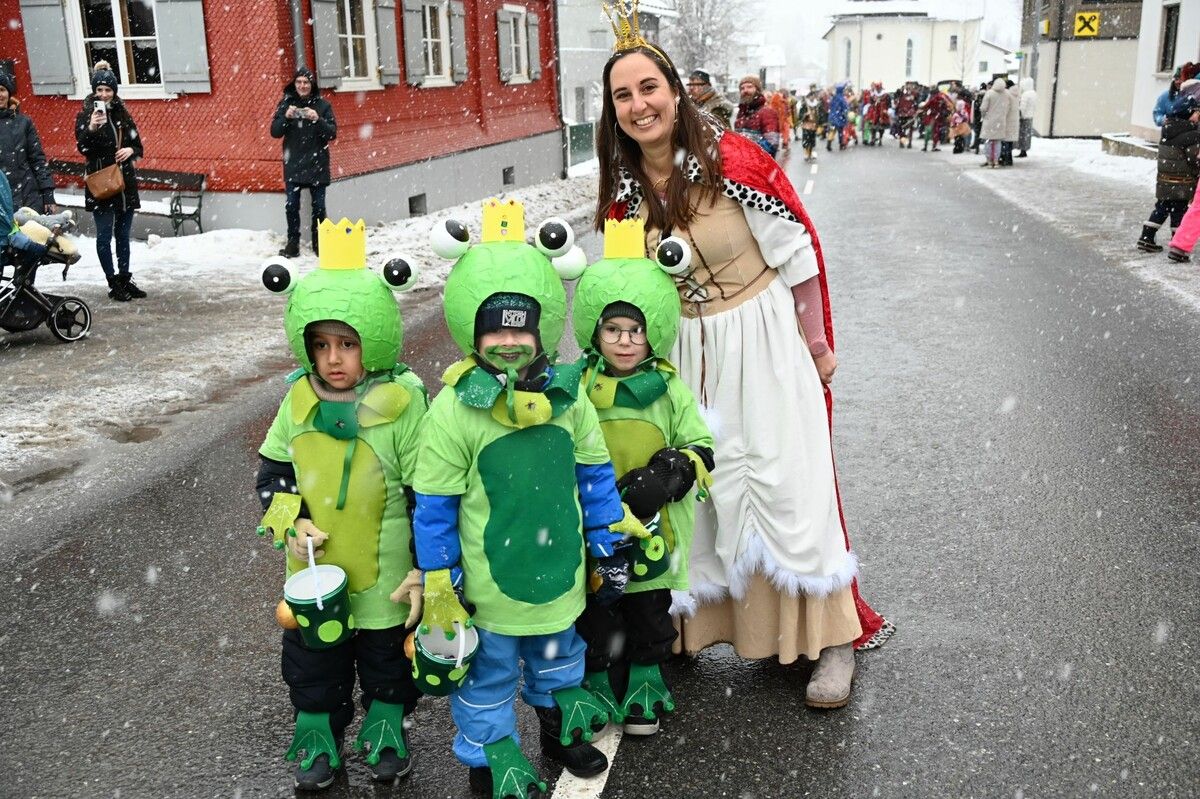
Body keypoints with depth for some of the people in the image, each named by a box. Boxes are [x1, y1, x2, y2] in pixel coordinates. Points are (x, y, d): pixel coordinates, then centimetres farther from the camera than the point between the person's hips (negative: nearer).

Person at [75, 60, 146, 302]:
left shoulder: (122, 114, 10)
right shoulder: (85, 115, -3)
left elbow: (139, 146, 15)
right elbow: (83, 148, -15)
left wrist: (131, 150, -7)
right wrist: (91, 129, -32)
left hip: (125, 183, 5)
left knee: (123, 234, 11)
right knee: (105, 235, -1)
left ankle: (125, 279, 19)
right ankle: (113, 283, 3)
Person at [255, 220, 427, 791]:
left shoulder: (404, 404, -18)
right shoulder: (298, 402, -5)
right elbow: (272, 471, 7)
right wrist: (289, 521, -11)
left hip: (385, 578, -3)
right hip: (314, 575, 3)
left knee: (388, 663, 19)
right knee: (312, 664, 20)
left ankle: (386, 728, 42)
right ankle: (317, 732, 42)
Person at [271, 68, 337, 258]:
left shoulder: (322, 105, 1)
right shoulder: (286, 103, 4)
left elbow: (332, 133, -5)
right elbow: (275, 132, 1)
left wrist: (317, 119, -21)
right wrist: (285, 117, -17)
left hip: (317, 164, -1)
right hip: (293, 164, 1)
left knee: (318, 206, 3)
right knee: (291, 205, -3)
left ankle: (319, 243, 15)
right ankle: (292, 244, 6)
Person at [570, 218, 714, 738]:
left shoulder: (669, 389, -4)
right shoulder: (576, 389, -7)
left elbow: (701, 449, 0)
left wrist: (668, 474, -19)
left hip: (651, 533, 1)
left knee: (650, 616, 18)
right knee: (595, 620, 14)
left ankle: (645, 685, 37)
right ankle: (599, 685, 33)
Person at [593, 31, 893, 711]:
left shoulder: (733, 161, -17)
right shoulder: (623, 191, 0)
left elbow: (798, 255, -10)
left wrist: (817, 347, -5)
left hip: (763, 341, -5)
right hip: (683, 354, 5)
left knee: (788, 482, -3)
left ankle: (832, 636, 12)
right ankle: (705, 617, 30)